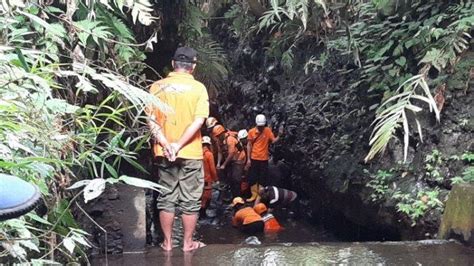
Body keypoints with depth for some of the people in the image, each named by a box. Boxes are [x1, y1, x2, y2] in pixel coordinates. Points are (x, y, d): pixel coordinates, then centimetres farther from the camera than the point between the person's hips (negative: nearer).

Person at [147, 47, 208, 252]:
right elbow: (198, 121, -16)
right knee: (190, 200, 9)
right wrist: (179, 145, -17)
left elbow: (151, 120, -6)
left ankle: (167, 242, 20)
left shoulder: (157, 86, 1)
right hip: (191, 153, -2)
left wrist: (166, 145, -12)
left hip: (164, 153, 3)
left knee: (166, 198, 13)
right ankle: (188, 243, 18)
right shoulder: (198, 88, -5)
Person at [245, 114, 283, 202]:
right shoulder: (251, 132, -5)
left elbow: (273, 141, -13)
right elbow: (249, 145, 0)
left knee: (262, 179, 8)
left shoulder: (268, 130, -5)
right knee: (252, 178, 7)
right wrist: (248, 159, -1)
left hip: (264, 159, -1)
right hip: (253, 159, 1)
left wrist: (279, 135, -31)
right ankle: (254, 195, 22)